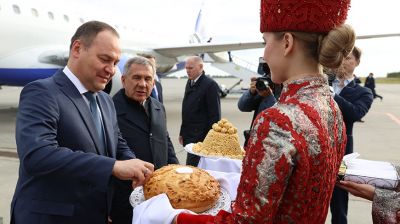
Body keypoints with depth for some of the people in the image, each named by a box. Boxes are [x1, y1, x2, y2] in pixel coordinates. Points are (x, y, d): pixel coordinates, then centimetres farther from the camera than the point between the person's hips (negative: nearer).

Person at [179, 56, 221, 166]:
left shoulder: (210, 85, -11)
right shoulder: (190, 83, 13)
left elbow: (215, 115, -12)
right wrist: (182, 132, 17)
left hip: (201, 137, -7)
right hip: (189, 136, 8)